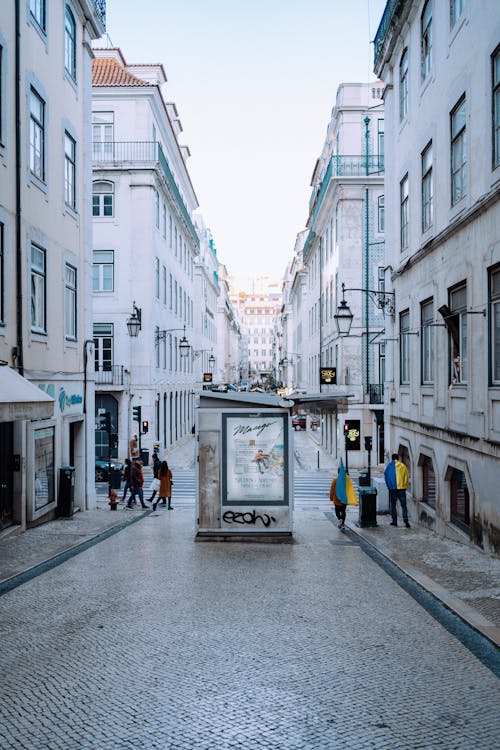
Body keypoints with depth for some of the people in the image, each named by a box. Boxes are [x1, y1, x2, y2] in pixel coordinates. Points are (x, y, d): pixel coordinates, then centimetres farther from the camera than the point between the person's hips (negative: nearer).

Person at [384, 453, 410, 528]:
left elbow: (386, 476, 1)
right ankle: (406, 520, -8)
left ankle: (394, 521, 9)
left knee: (393, 505, 11)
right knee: (403, 505, 6)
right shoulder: (403, 466, 2)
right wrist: (405, 487, 11)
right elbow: (406, 477, 3)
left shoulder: (390, 466, -1)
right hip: (402, 488, 1)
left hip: (393, 488, -1)